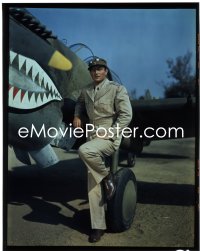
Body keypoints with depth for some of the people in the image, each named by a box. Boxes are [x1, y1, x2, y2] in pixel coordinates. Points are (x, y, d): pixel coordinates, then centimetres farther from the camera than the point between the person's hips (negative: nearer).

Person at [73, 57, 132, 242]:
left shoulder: (117, 89, -4)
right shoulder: (86, 91, 13)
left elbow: (126, 115, -9)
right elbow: (80, 103, 36)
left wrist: (109, 133, -17)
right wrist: (77, 116, 16)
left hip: (109, 137, -5)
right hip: (93, 137, 6)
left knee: (84, 150, -36)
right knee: (93, 185, 3)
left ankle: (107, 176, -8)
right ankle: (98, 226, 14)